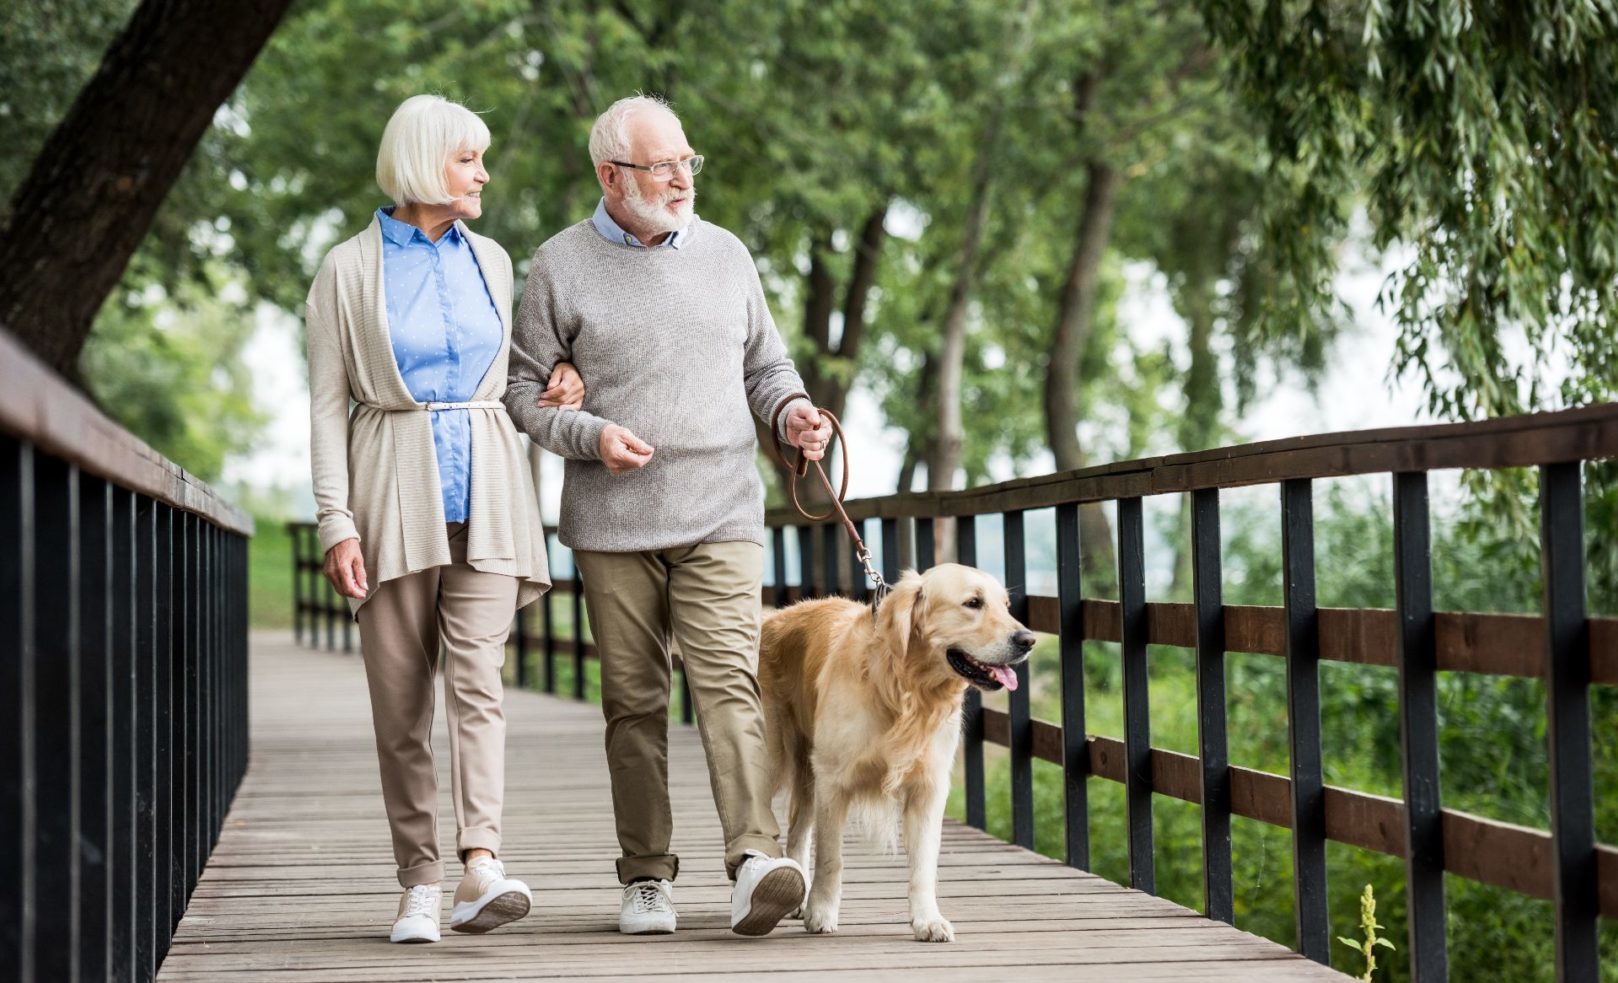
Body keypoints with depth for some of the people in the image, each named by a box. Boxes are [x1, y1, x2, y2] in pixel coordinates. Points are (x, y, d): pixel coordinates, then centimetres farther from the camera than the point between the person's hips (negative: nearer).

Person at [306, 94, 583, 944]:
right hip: (393, 490, -2)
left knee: (476, 677, -14)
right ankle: (420, 880, 7)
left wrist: (547, 397, 6)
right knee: (400, 697, 1)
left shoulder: (489, 260, 14)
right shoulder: (348, 270, 1)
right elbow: (328, 403, -1)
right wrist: (336, 520, -10)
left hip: (485, 487, 2)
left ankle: (481, 862, -25)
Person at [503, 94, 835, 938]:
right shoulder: (560, 266, 4)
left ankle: (756, 860, -24)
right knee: (632, 703, 4)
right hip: (611, 525, -1)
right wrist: (588, 434, -11)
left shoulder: (725, 254, 13)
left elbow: (764, 365, 21)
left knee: (728, 685, -14)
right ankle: (646, 876, 12)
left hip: (720, 518, 1)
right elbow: (520, 388, 6)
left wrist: (791, 410, 0)